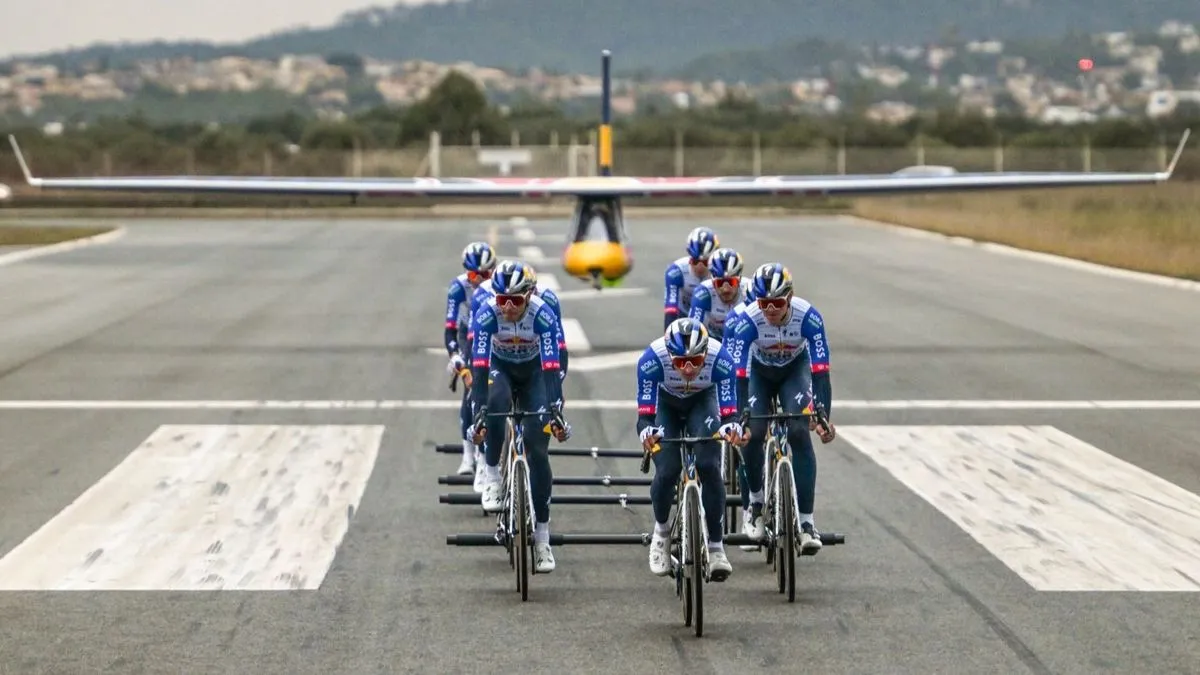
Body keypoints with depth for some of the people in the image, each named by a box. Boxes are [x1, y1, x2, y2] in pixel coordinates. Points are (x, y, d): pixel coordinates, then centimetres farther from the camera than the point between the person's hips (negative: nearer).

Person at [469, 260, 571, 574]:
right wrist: (478, 414, -44)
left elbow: (551, 367, -36)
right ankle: (492, 475, -19)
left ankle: (542, 539, -3)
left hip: (533, 371, 0)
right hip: (500, 368, 0)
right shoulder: (486, 314, -30)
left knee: (538, 450, -9)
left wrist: (555, 412, -47)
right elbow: (479, 365, -34)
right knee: (496, 402, -37)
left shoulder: (542, 315, -31)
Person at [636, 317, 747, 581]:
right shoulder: (652, 359, -37)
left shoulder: (719, 358, -36)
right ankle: (661, 531, 14)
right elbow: (645, 411, -36)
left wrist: (732, 429, -58)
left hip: (702, 401, 0)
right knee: (666, 471, -17)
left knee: (709, 466, -21)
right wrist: (646, 433, -59)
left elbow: (729, 410, -35)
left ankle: (716, 547, -10)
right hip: (666, 404, 0)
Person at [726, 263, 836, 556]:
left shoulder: (809, 317, -33)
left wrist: (823, 417, -46)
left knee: (799, 433, -20)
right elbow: (738, 374, -35)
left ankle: (806, 522, -18)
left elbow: (821, 370, -35)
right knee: (752, 433, -19)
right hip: (760, 372, 0)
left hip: (795, 369, 0)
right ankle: (754, 504, 8)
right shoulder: (747, 320, -33)